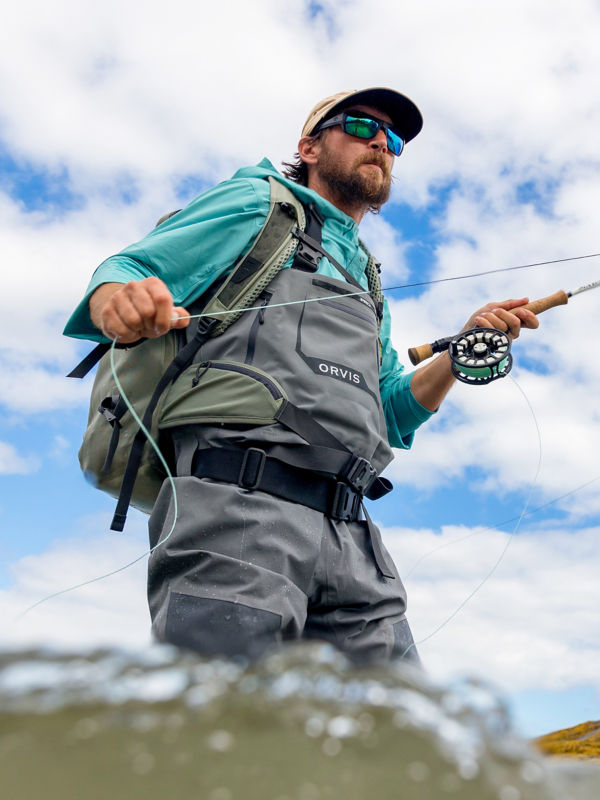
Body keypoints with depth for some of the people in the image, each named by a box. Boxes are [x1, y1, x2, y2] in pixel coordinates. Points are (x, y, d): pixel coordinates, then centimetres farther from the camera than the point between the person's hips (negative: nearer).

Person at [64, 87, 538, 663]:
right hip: (239, 511, -6)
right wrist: (121, 304, -21)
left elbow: (393, 414, 26)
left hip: (351, 538, 7)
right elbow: (124, 272, 4)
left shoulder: (368, 282, 31)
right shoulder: (259, 201, 13)